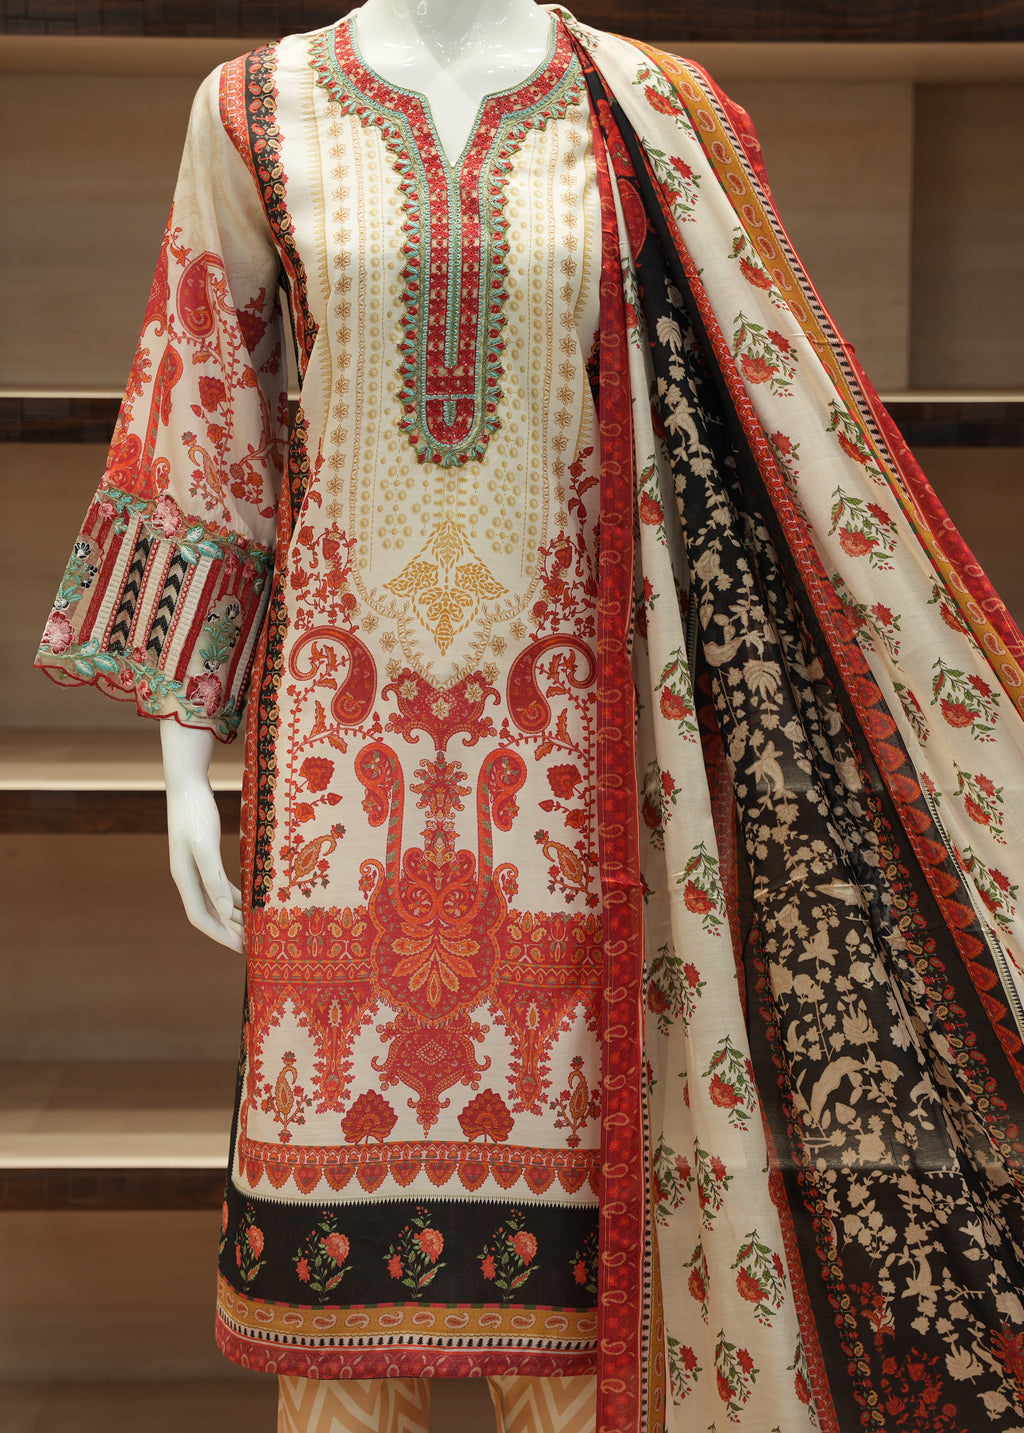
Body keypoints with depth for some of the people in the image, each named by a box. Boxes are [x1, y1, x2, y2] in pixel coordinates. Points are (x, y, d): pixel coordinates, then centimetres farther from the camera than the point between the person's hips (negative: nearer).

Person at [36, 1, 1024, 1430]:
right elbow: (199, 426, 7)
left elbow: (769, 418, 4)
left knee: (564, 1126, 4)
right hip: (343, 716, 1)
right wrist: (185, 752, 4)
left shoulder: (651, 116, 3)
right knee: (337, 1099, 5)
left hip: (565, 725, 0)